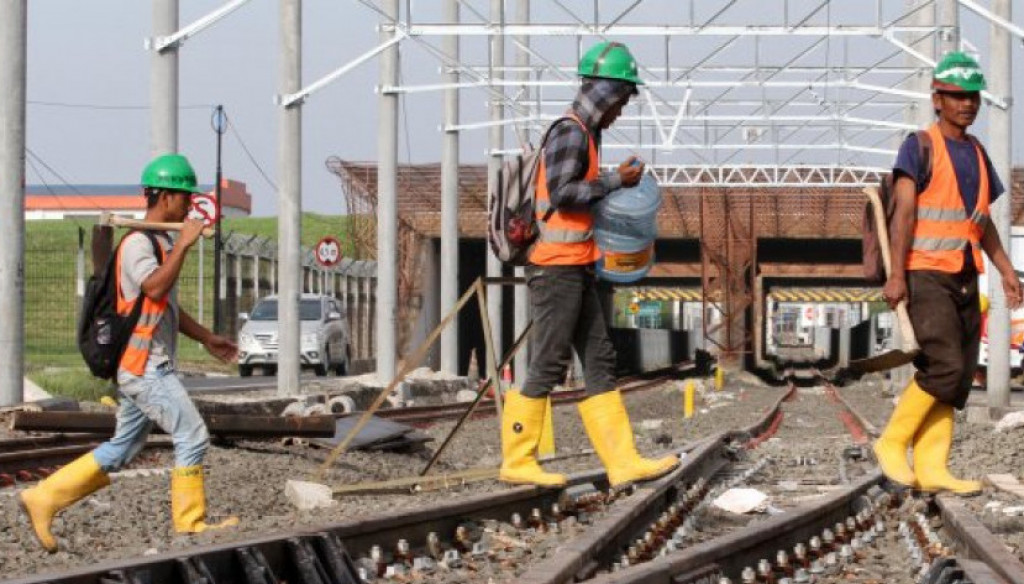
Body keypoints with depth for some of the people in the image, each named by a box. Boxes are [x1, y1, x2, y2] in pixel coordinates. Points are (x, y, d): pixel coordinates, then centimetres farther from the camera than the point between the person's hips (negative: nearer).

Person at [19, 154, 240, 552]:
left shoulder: (162, 242, 18)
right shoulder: (138, 242, -14)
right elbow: (155, 289, -32)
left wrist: (207, 339, 30)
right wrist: (184, 244, -28)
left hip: (145, 367, 10)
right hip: (144, 366, -10)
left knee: (123, 449, 11)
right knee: (193, 437, -7)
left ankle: (44, 498, 12)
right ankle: (190, 525, 1)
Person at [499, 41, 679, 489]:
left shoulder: (585, 133, 18)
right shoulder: (571, 132, -13)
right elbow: (561, 193, -23)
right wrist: (616, 181, -17)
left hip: (577, 270, 10)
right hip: (558, 267, -10)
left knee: (599, 362, 6)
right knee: (548, 366, -6)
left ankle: (622, 462, 4)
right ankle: (517, 461, 0)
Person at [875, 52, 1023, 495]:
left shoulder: (976, 153, 17)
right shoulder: (919, 147, -5)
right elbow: (904, 212, -12)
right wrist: (896, 275, -20)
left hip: (964, 276, 7)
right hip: (926, 275, -7)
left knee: (959, 376, 0)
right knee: (945, 366, -18)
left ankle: (932, 467, 0)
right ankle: (893, 443, -5)